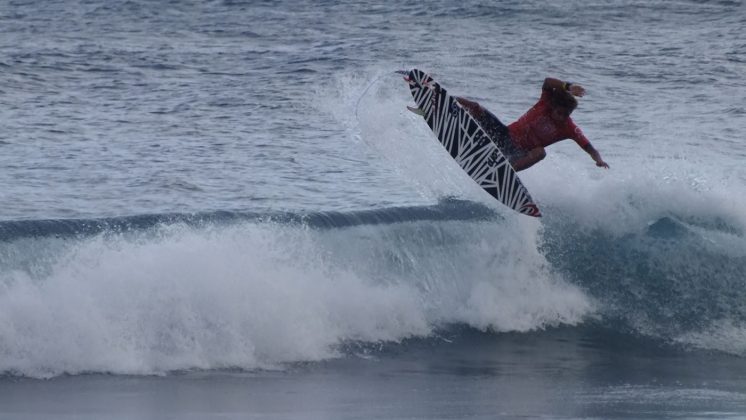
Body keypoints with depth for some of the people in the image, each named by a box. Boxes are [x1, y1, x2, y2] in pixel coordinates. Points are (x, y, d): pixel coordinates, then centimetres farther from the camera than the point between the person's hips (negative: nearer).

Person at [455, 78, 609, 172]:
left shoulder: (570, 129, -12)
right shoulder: (547, 102, -11)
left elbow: (589, 148, -15)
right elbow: (548, 82, -30)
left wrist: (599, 160, -36)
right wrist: (568, 86, -46)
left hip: (520, 152, -1)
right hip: (506, 134, 1)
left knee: (540, 152, -38)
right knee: (475, 108, -18)